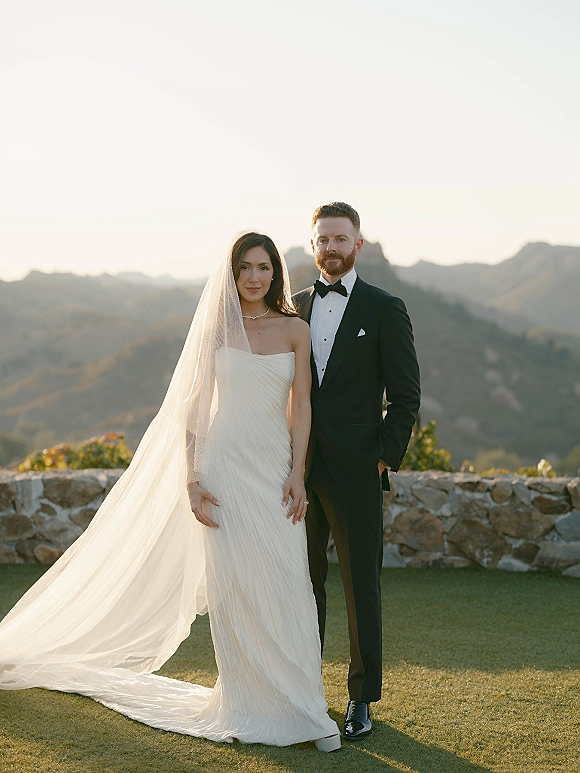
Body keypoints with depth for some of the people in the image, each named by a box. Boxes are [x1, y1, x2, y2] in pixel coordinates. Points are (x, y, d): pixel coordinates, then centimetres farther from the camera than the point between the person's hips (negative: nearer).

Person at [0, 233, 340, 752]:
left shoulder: (295, 330, 5)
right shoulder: (215, 326, 3)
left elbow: (302, 405, 4)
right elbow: (190, 408, 2)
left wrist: (298, 473, -6)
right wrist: (191, 481, -6)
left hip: (275, 469, 1)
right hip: (222, 465, -1)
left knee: (287, 588, -2)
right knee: (231, 588, 3)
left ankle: (303, 707, 8)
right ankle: (246, 706, 15)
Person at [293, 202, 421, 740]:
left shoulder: (384, 309, -1)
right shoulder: (294, 307, 11)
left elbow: (406, 396, -2)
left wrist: (385, 457, -8)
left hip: (355, 473, -4)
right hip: (300, 470, 4)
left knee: (361, 587, 3)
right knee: (303, 582, 12)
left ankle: (361, 700, 14)